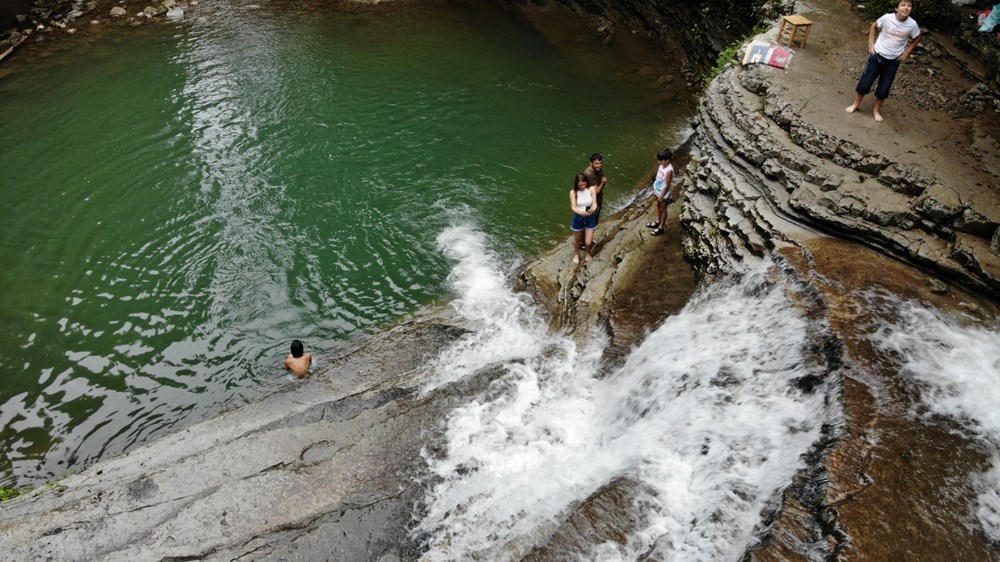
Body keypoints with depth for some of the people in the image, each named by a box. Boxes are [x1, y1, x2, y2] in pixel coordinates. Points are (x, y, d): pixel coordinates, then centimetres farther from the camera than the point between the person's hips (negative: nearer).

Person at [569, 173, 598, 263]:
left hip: (590, 218, 0)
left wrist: (593, 210, -38)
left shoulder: (592, 189, -13)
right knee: (577, 239, 20)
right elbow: (573, 207, -21)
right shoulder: (573, 192, -17)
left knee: (588, 242, 3)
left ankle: (589, 253, 38)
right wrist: (581, 212, -42)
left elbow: (595, 203, -14)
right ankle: (576, 254, 50)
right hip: (578, 218, 0)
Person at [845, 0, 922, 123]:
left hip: (893, 62, 1)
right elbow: (873, 27, 3)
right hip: (877, 56, -1)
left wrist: (907, 51, -2)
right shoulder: (887, 18, -16)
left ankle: (877, 110, 25)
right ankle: (856, 104, 25)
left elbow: (917, 38, 6)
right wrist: (871, 43, -4)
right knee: (865, 82, 3)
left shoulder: (912, 24, -13)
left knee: (884, 88, 6)